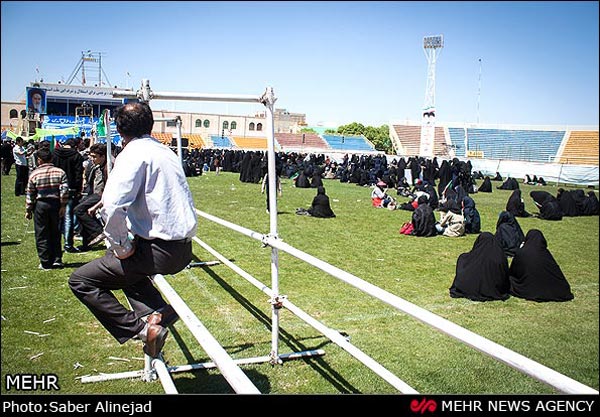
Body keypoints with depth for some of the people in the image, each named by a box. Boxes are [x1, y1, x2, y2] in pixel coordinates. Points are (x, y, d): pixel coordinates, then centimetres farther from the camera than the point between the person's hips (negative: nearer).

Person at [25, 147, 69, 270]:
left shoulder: (34, 174, -4)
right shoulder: (60, 172, -2)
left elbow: (30, 194, -1)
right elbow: (64, 190, -8)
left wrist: (28, 210, 7)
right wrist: (63, 206, -2)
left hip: (40, 205, -2)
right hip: (56, 204, 2)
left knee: (42, 235, 6)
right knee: (55, 233, 14)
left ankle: (45, 263, 8)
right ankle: (57, 260, 11)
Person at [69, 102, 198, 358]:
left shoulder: (133, 154, -10)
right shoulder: (167, 152, 16)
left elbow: (113, 206, -24)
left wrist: (122, 247, -10)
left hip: (158, 250, -8)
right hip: (184, 249, 8)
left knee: (81, 280, 2)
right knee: (129, 267, 35)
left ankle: (139, 327, -8)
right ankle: (159, 313, 12)